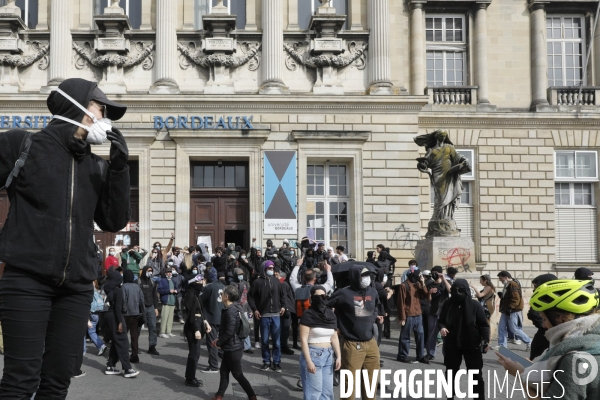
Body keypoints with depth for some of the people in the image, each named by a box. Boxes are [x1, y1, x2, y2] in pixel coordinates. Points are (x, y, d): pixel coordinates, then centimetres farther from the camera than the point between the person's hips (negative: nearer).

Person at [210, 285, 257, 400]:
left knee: (237, 374, 2)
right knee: (224, 371, 15)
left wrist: (219, 343, -13)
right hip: (230, 347, 9)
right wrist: (219, 339, 9)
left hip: (233, 348, -9)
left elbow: (230, 332, -25)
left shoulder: (230, 311, -22)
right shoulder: (234, 308, 8)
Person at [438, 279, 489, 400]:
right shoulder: (448, 305, -3)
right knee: (451, 372, 13)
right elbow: (441, 321, 7)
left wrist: (486, 340, -19)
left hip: (472, 345, -2)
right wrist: (442, 327, -16)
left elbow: (484, 325, -7)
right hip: (452, 345, 3)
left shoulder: (475, 305, -9)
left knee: (476, 374, 5)